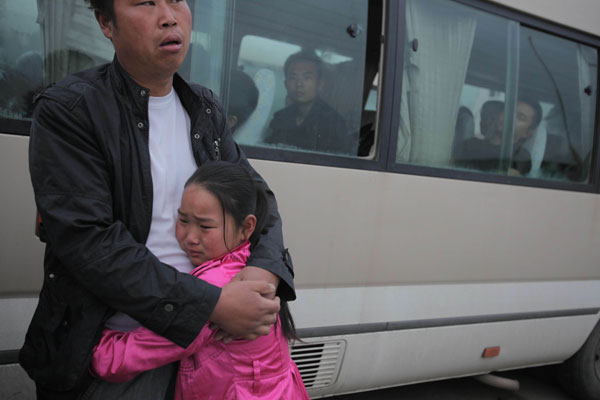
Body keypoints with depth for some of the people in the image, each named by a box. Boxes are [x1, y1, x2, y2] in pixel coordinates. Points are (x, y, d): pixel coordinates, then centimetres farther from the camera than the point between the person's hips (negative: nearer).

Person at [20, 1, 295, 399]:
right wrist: (213, 305, -27)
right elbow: (88, 242, -22)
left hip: (194, 336, 5)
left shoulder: (207, 110, 6)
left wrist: (265, 269, -16)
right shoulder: (67, 111, -13)